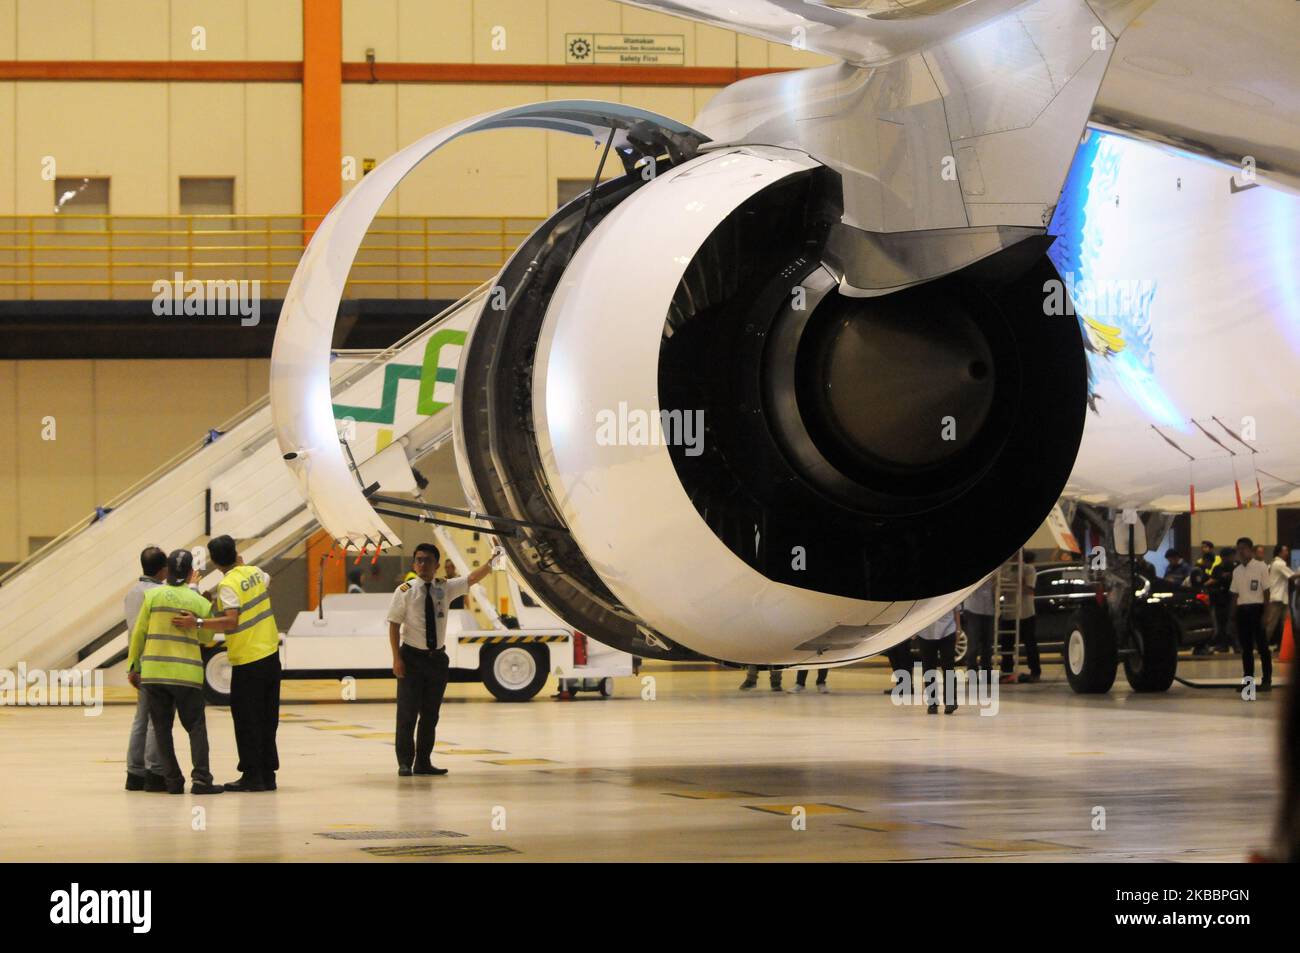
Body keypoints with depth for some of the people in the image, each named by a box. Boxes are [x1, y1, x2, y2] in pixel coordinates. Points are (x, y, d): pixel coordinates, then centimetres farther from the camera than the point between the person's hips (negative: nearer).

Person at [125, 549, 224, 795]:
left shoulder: (153, 596, 1)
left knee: (162, 728, 10)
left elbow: (138, 633, 3)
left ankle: (173, 780, 7)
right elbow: (209, 639, 12)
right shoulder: (200, 602, 2)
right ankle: (200, 777, -9)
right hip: (187, 674, -1)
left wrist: (132, 666, 12)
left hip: (153, 672, 1)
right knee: (196, 726, 7)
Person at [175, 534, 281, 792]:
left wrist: (198, 623, -31)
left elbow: (231, 621, -28)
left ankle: (252, 776, 0)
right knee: (267, 720, 12)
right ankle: (268, 775, 15)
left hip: (248, 662, -7)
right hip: (271, 656, 7)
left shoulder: (228, 585, -16)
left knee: (246, 720, 0)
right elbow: (267, 580, 30)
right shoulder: (255, 573, 6)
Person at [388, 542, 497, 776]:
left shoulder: (445, 589, 6)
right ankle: (405, 763, 1)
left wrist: (492, 561, -16)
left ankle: (423, 762, 16)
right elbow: (394, 625, -6)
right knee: (408, 712, -5)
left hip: (437, 658, 4)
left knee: (431, 713, 9)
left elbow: (473, 578, 0)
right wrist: (397, 658, -13)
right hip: (412, 657, -4)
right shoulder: (405, 591, -5)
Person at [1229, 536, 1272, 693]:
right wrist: (1233, 614, 8)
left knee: (1262, 645, -3)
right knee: (1246, 647, 6)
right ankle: (1248, 679, 11)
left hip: (1256, 608, -5)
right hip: (1242, 609, 5)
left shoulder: (1260, 567, -2)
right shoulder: (1237, 571, 13)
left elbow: (1266, 591, -4)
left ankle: (1267, 680, 0)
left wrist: (1265, 613, -11)